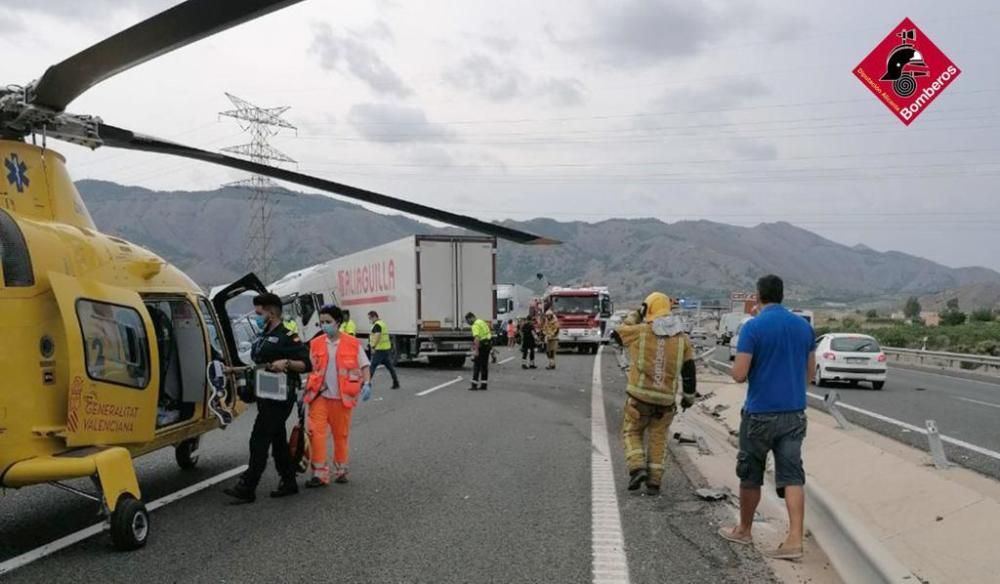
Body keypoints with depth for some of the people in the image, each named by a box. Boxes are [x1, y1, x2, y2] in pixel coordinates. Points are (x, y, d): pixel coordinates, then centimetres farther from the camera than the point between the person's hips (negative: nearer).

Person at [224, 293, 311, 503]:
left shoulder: (287, 337, -10)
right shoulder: (262, 338, 18)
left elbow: (306, 365, -16)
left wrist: (286, 363, -30)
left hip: (280, 396, -9)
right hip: (266, 395, 9)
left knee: (259, 439, -11)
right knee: (278, 439, 12)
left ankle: (247, 487, -10)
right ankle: (289, 482, 20)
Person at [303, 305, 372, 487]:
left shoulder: (353, 344, -4)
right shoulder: (316, 344, 3)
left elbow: (364, 366, 0)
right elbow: (311, 368, 11)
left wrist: (367, 384, -15)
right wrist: (306, 392, 8)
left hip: (342, 397, -1)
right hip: (319, 396, 2)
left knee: (341, 435, 10)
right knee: (316, 432, -8)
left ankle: (341, 470, 26)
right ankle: (320, 473, -1)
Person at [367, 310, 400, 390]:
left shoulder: (377, 325, -13)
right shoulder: (383, 323, 18)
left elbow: (377, 335, -27)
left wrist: (373, 347, -28)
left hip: (379, 349, -10)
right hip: (387, 348, 10)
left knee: (373, 366, -4)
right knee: (390, 366, 12)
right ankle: (396, 383, 14)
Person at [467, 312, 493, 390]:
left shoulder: (475, 325, -14)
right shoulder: (482, 321, 17)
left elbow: (477, 338, -26)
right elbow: (489, 333, 24)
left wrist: (476, 350, -29)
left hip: (482, 345, -9)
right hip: (488, 344, 9)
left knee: (477, 365, -4)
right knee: (484, 365, 11)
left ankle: (474, 385, -4)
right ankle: (484, 385, 12)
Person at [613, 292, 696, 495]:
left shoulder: (639, 332, -6)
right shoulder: (682, 338, 3)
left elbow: (616, 333, 13)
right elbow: (689, 371, 5)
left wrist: (634, 319, 26)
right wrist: (689, 396, 17)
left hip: (639, 396, -2)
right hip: (666, 399, 2)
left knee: (632, 432, 16)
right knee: (658, 439, 15)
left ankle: (637, 468, -2)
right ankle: (654, 481, 13)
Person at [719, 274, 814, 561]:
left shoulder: (753, 327, -12)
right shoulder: (804, 326, 5)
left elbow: (739, 375, -15)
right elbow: (809, 371, 13)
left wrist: (739, 365, 6)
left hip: (760, 413, -4)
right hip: (794, 412, 4)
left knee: (750, 474, 11)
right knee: (792, 475, 3)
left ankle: (744, 531, 26)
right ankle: (794, 540, -7)